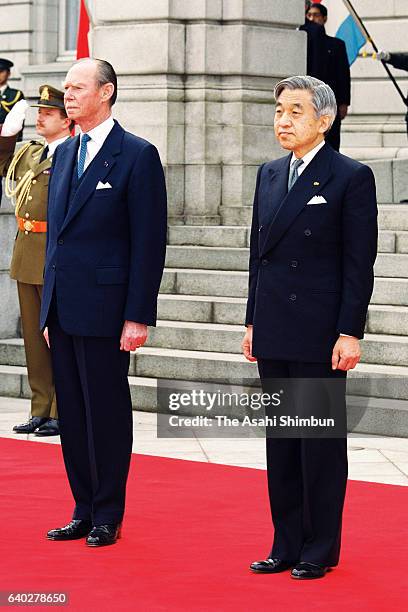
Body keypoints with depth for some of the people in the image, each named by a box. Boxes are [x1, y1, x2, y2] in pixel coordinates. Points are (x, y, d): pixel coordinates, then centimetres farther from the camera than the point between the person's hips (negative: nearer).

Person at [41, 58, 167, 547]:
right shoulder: (64, 154, 15)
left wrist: (138, 317, -15)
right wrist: (50, 309, 14)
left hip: (103, 307, -7)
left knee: (106, 413, 0)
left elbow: (149, 242, -10)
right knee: (72, 414, 10)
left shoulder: (137, 156, -8)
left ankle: (108, 516, 9)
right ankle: (84, 511, 18)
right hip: (61, 307, 7)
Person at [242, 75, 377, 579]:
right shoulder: (269, 175, 12)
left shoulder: (351, 177, -6)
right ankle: (287, 544, 17)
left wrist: (350, 333, -14)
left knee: (321, 442, 0)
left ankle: (321, 550, 9)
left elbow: (359, 263, -9)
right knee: (281, 441, 10)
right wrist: (253, 322, 12)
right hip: (274, 333, 6)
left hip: (320, 335, -6)